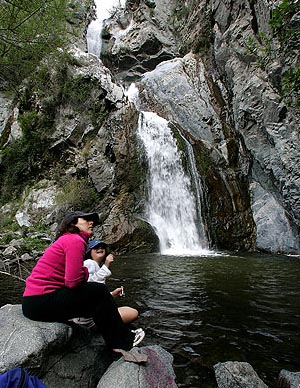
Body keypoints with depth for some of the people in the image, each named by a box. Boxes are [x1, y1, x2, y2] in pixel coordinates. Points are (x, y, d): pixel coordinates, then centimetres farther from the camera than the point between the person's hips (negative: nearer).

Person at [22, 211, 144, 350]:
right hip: (41, 302, -10)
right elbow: (73, 281, -23)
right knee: (99, 291, -6)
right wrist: (85, 272, 0)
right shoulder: (75, 240, -14)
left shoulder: (66, 239, 17)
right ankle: (123, 342, 10)